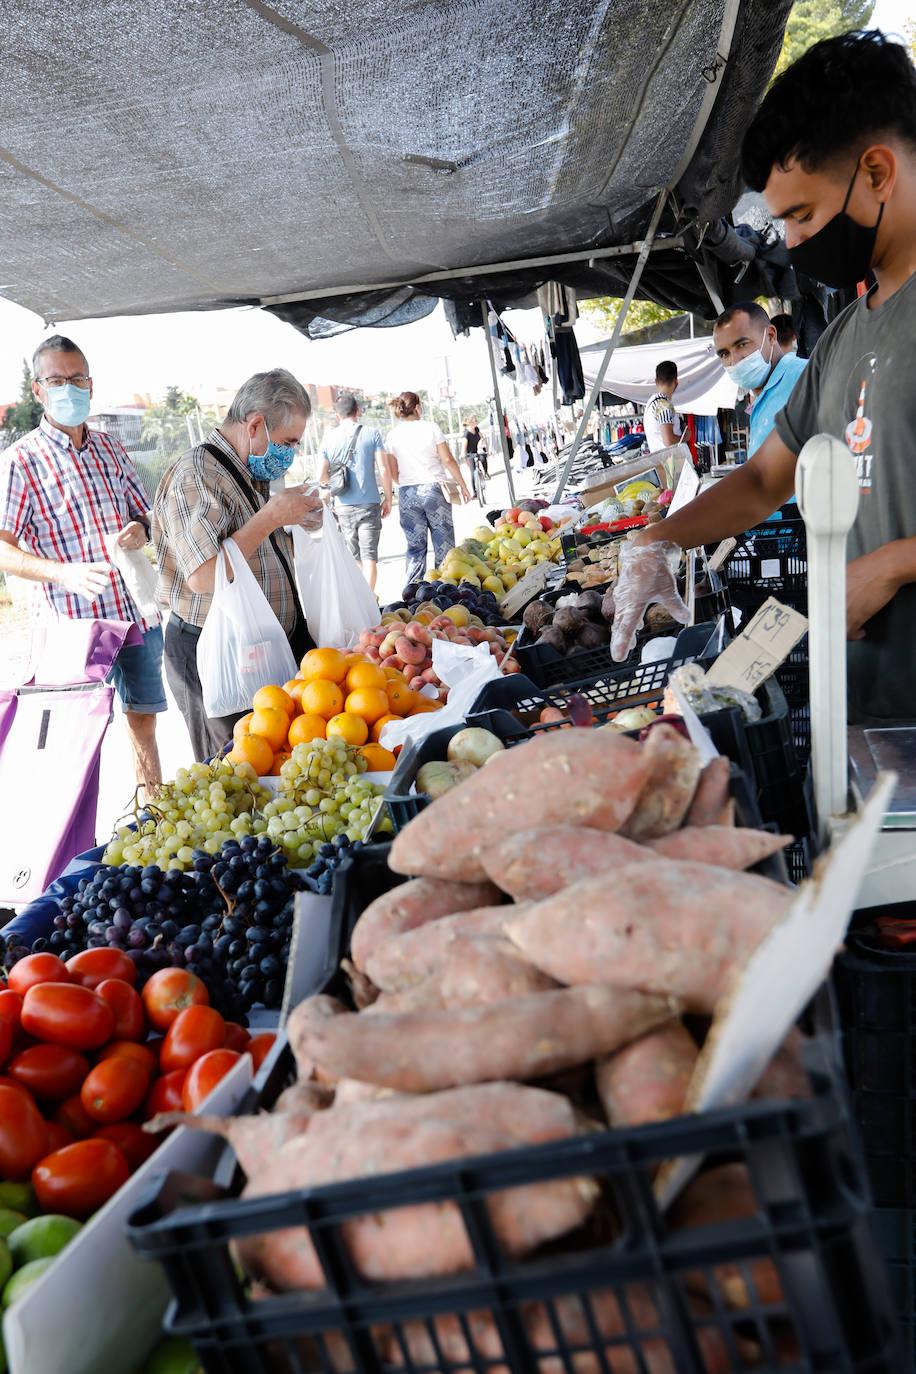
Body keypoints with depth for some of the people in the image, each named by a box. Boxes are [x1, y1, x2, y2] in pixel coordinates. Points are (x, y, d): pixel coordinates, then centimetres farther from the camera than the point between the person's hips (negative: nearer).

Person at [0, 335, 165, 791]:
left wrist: (141, 531, -5)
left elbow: (144, 511, 20)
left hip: (139, 613, 5)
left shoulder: (109, 448, 12)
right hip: (77, 622, -5)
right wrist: (63, 573, -27)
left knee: (143, 723, 15)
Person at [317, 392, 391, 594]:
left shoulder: (328, 439, 4)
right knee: (369, 555, -3)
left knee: (354, 555, 14)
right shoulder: (372, 434, -2)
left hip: (343, 506, 2)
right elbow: (384, 470, -7)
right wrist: (387, 498, 3)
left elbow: (322, 476, 3)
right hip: (369, 503, -2)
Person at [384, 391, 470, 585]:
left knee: (414, 546, 9)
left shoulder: (392, 435, 3)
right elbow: (448, 460, -5)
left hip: (407, 494, 3)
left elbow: (393, 472, 6)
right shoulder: (430, 427, -4)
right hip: (434, 489, -3)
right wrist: (462, 485, 5)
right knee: (443, 544, 6)